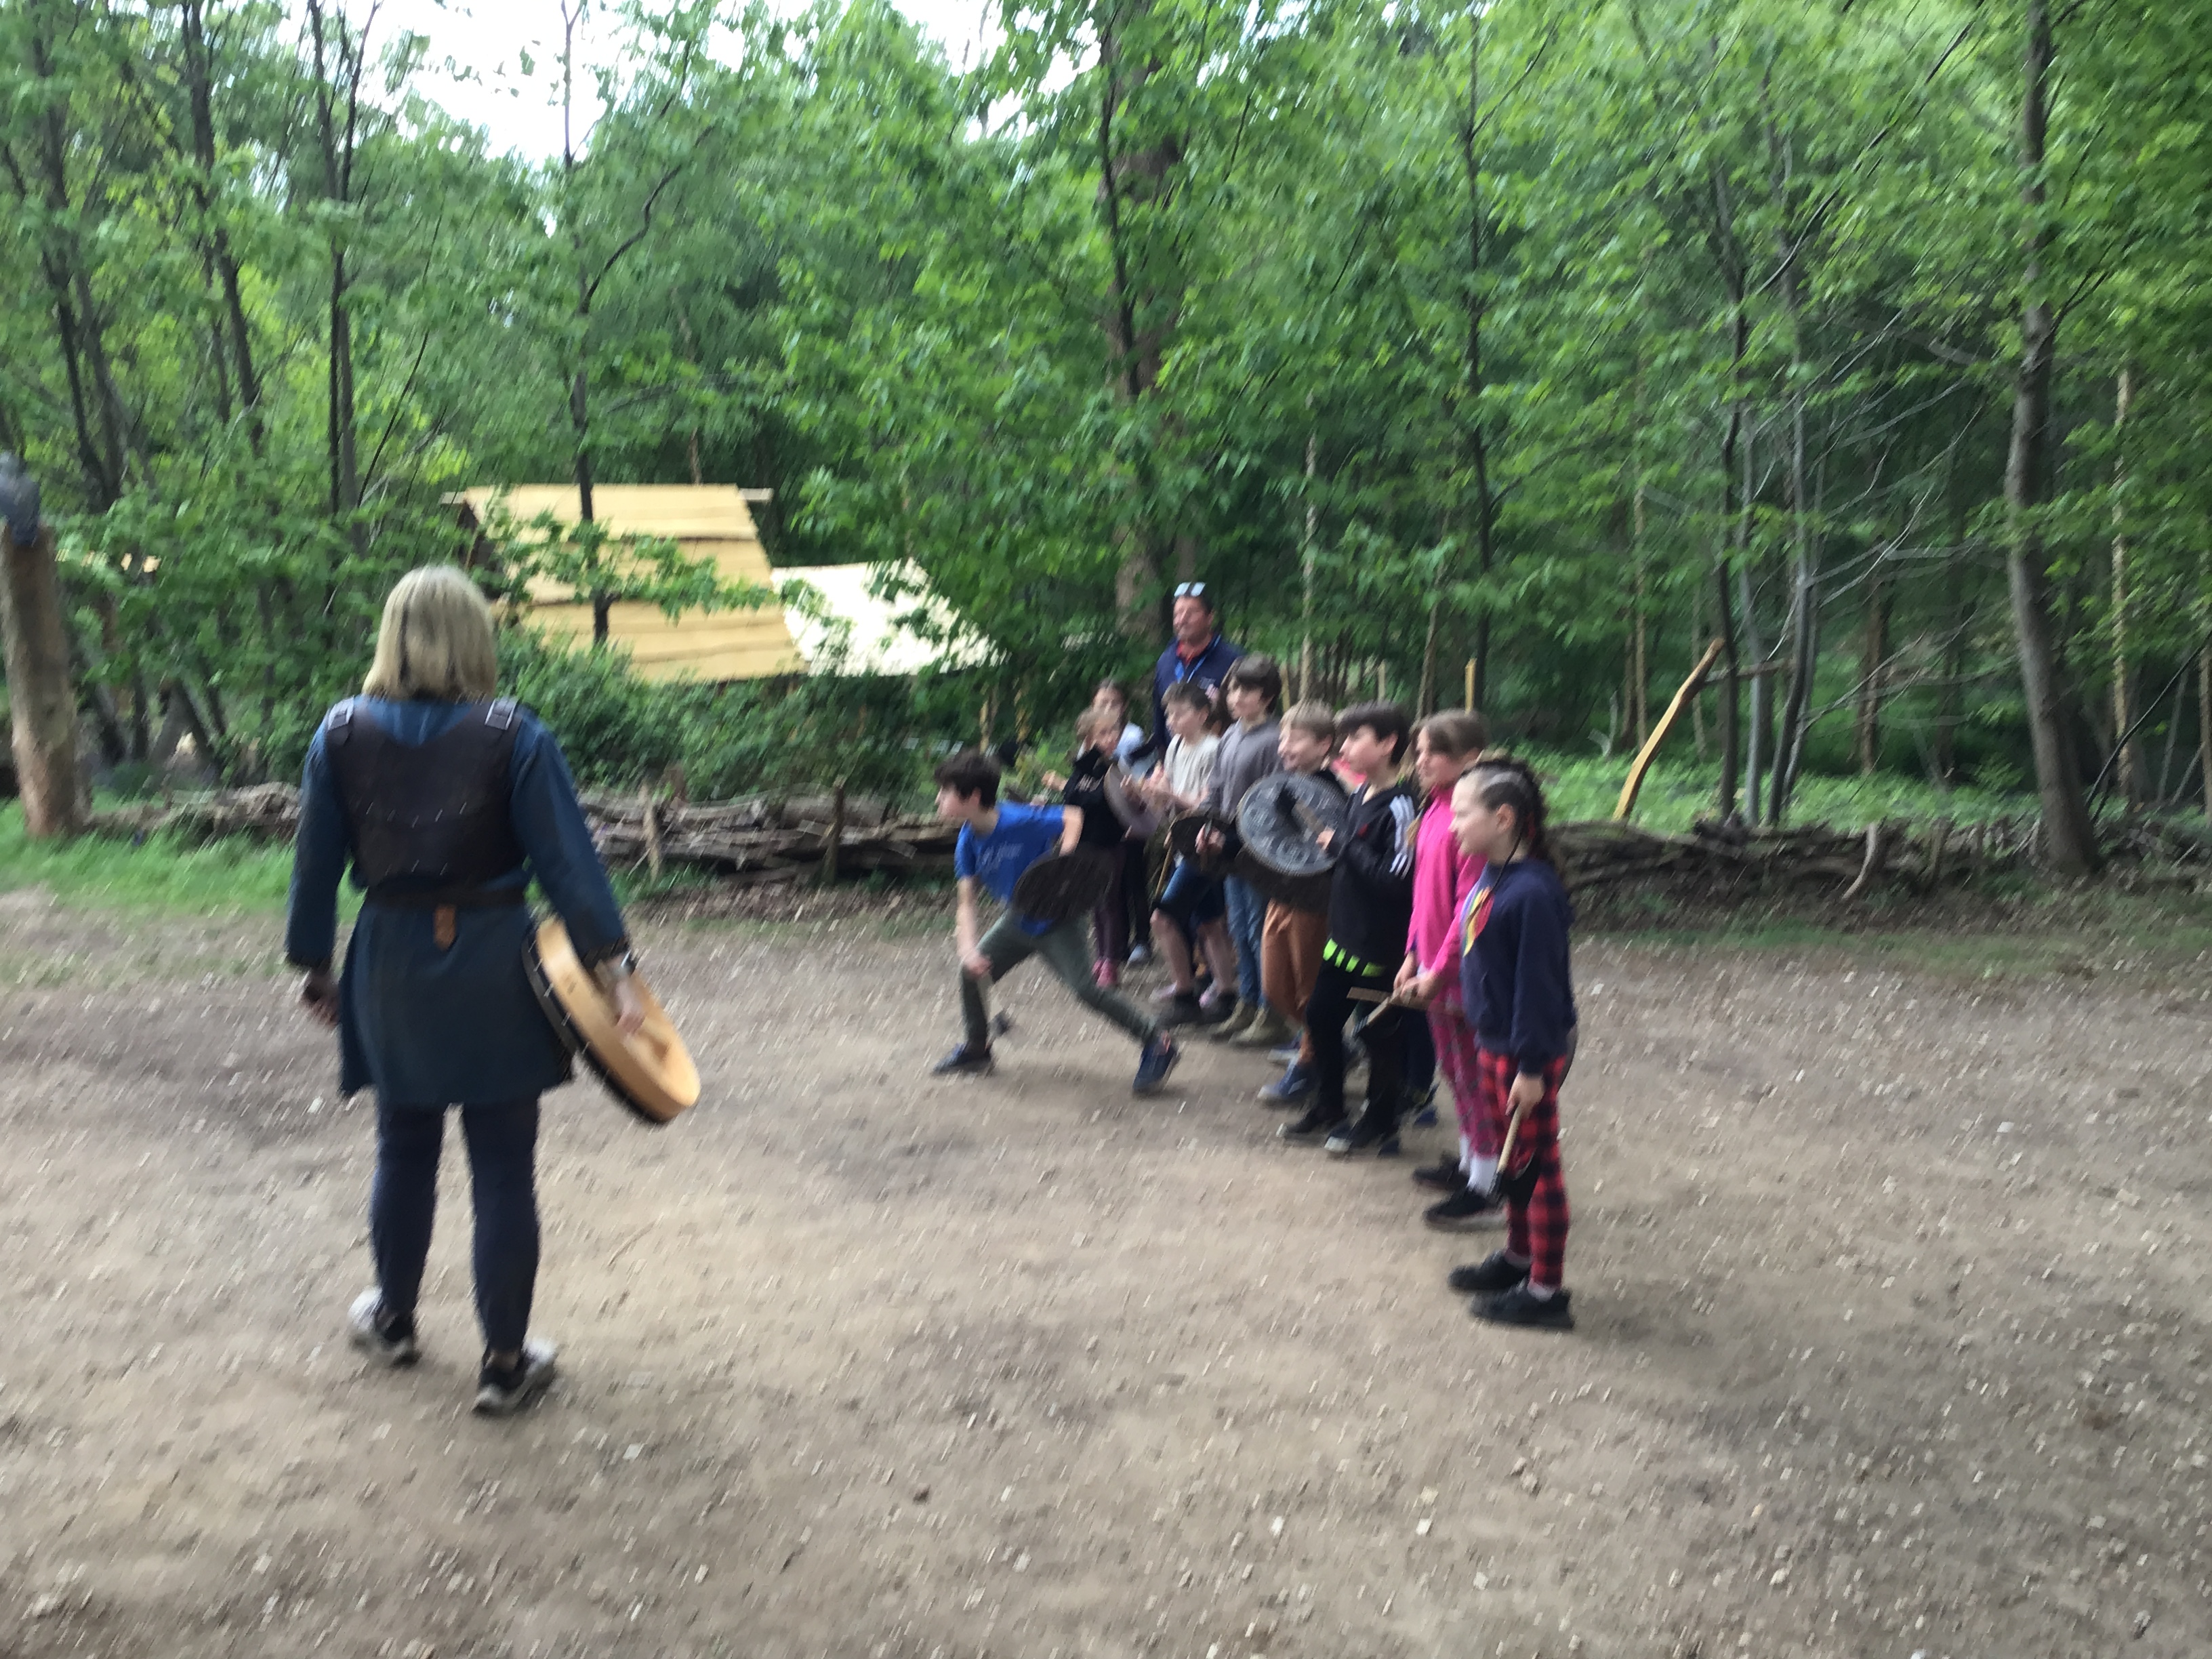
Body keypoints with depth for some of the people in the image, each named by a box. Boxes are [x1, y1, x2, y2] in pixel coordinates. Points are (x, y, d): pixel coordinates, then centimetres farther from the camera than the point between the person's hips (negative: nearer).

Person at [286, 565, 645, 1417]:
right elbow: (567, 861, -15)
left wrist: (314, 969, 13)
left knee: (404, 1153, 22)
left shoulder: (342, 734, -3)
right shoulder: (514, 735, -12)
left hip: (393, 968, 3)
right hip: (493, 970, -3)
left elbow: (316, 866, 2)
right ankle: (506, 1364, 17)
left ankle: (394, 1321, 41)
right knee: (504, 1171, 6)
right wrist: (614, 968, -12)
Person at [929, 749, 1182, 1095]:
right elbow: (967, 901, -6)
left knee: (1084, 987, -18)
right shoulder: (967, 841, -6)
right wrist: (968, 949, -19)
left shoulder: (1018, 822, -26)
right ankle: (976, 1049, 27)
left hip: (1055, 920, -7)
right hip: (1017, 922, 7)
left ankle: (1157, 1043, -8)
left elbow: (1073, 817, -18)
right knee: (971, 972, 4)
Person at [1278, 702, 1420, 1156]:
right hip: (1346, 932, 9)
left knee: (1380, 1033, 5)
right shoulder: (1360, 796, 7)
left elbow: (1397, 878, -25)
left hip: (1381, 942, -9)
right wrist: (1335, 844, 1)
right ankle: (1327, 1110, 33)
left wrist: (1343, 844, -20)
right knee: (1321, 1015, 16)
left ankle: (1380, 1126, 22)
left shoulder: (1398, 806, -20)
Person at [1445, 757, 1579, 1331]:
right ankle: (1518, 1258, 38)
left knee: (1536, 1166, 3)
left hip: (1527, 1052, -9)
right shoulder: (1489, 878, 4)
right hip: (1494, 1042, 9)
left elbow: (1538, 983, -23)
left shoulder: (1532, 892, -24)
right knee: (1511, 1158, 22)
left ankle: (1546, 1293, 15)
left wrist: (1532, 1066, -20)